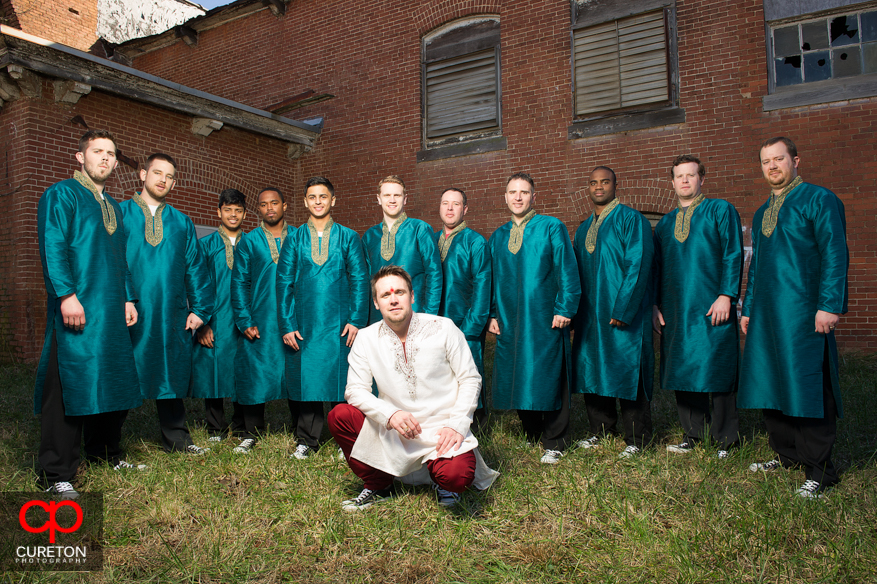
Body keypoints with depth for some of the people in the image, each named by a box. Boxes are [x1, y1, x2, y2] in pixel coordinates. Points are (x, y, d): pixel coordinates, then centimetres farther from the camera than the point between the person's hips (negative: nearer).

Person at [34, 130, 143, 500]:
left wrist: (128, 298, 15)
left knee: (112, 381, 11)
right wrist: (66, 295, -20)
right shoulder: (61, 195, 0)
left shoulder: (113, 206, 22)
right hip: (76, 308, -7)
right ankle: (56, 474, 1)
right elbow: (52, 248, -11)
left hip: (111, 310, 7)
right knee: (69, 383, -7)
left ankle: (105, 452, 28)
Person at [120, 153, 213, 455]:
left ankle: (176, 439, 19)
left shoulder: (182, 222, 14)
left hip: (171, 315, 3)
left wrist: (199, 309, 5)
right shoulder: (119, 214, 7)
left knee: (171, 374, 9)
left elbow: (195, 268, 13)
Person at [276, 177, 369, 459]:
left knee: (341, 379, 2)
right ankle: (307, 440, 20)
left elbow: (360, 280, 3)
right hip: (304, 324, 1)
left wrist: (356, 320, -7)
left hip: (339, 324, -1)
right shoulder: (294, 239, 10)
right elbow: (284, 283, 6)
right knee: (305, 379, 5)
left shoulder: (348, 237, 7)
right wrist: (286, 325, -2)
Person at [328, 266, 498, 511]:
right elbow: (355, 389, -3)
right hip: (392, 428, 3)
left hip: (441, 428, -3)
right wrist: (390, 414, -21)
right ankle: (377, 486, 6)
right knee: (339, 415, -16)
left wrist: (457, 425, -17)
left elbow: (471, 379, -4)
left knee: (455, 475, -31)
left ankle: (442, 479, 11)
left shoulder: (443, 328, -7)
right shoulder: (366, 338, -1)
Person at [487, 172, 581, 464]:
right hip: (509, 321, 5)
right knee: (517, 378, 8)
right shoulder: (498, 237, 14)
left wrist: (564, 309, -12)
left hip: (545, 320, -4)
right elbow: (492, 278, 16)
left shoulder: (552, 228, 0)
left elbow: (567, 271, -4)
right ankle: (531, 435, 25)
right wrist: (492, 314, 8)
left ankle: (554, 443, 12)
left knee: (548, 378, -1)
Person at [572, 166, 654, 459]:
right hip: (590, 314, 7)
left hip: (623, 314, -6)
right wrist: (574, 311, 8)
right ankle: (600, 429, 25)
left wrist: (623, 309, -19)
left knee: (627, 371, -1)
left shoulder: (631, 220, -4)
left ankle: (636, 440, 11)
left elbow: (638, 266, -12)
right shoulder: (584, 229, 16)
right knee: (591, 369, 10)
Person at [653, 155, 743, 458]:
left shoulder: (720, 210, 4)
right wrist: (655, 305, 8)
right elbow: (657, 266, 17)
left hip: (712, 308, -4)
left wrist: (726, 295, -13)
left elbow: (733, 255, -3)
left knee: (718, 370, -1)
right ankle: (694, 434, 18)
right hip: (675, 310, 4)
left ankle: (725, 439, 11)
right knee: (683, 372, 6)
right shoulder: (665, 223, 17)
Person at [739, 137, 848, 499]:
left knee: (806, 385, -5)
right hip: (766, 315, 7)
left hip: (803, 313, -7)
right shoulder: (761, 213, 19)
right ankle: (788, 454, 25)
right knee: (771, 384, 10)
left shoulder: (819, 200, -2)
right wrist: (747, 309, 19)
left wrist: (829, 305, -17)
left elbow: (835, 255, -9)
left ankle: (819, 472, 5)